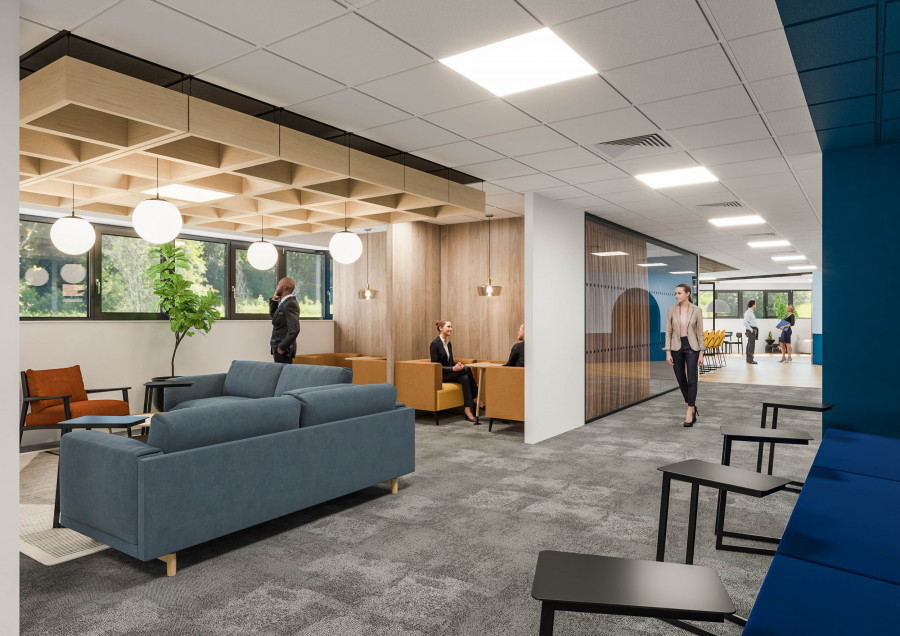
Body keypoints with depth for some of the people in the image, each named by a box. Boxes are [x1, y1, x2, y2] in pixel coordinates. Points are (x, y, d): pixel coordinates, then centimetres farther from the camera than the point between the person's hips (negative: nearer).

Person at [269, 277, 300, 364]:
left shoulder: (290, 304, -18)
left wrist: (282, 347, -20)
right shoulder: (284, 302, 13)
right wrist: (274, 300, 11)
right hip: (279, 347, 10)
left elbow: (294, 330, -24)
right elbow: (273, 315, 26)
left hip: (283, 350, -10)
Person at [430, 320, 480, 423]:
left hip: (449, 375, 7)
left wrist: (457, 364, -6)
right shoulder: (435, 343, -13)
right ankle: (476, 400, -19)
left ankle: (468, 411, -29)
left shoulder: (449, 343, 13)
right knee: (467, 369, -25)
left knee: (465, 378, -25)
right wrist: (453, 369, -24)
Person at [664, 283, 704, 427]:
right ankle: (692, 407, 29)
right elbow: (668, 332, 2)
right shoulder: (672, 310, 0)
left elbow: (700, 333, -1)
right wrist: (668, 352, -4)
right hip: (676, 348, 3)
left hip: (691, 348, -2)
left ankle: (689, 412, -4)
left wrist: (701, 354, -3)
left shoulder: (696, 310, -4)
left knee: (692, 381, -11)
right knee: (681, 381, 9)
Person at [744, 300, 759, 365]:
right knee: (752, 344, -11)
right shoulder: (748, 312, -14)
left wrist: (755, 328, 16)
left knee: (749, 344, 10)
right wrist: (750, 329, -20)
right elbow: (745, 322, -23)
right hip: (751, 330, -10)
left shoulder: (751, 312, 16)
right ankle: (750, 360, -11)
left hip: (753, 330, 10)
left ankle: (748, 359, 14)